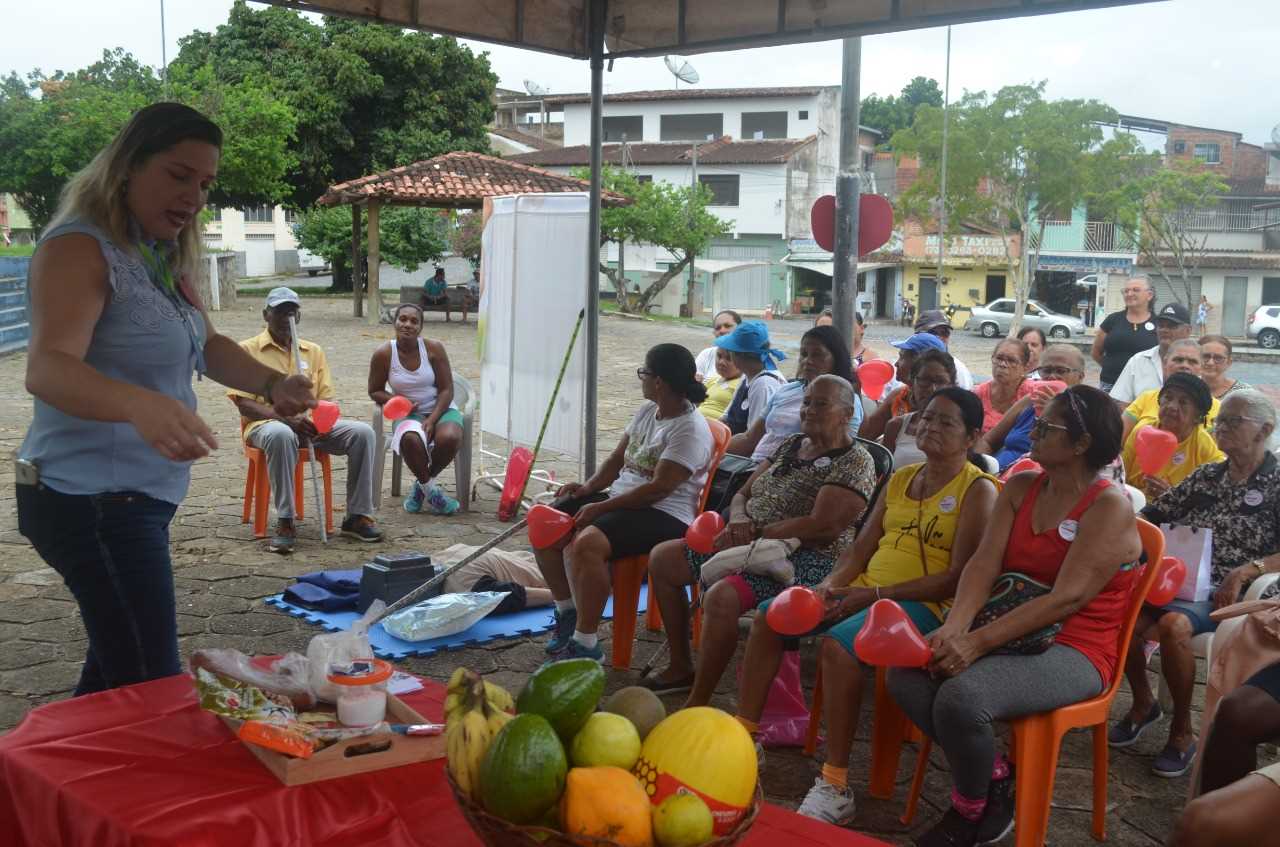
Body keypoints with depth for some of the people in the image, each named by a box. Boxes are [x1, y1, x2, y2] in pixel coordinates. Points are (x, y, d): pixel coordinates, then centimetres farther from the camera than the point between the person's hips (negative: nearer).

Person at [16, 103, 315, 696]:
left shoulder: (161, 257, 11)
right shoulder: (80, 248, -17)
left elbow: (206, 346, 12)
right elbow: (48, 369, -32)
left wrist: (270, 383, -10)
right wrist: (139, 404, -52)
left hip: (136, 497, 10)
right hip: (91, 500, -10)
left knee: (115, 669, 19)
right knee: (154, 686, -8)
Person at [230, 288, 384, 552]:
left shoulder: (314, 351, 17)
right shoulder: (247, 350, 3)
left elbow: (326, 399, 14)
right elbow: (243, 404, -6)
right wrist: (286, 418, -21)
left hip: (310, 425, 4)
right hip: (265, 423, -4)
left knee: (362, 432, -21)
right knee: (282, 434, -42)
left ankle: (358, 516, -15)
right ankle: (285, 522, -33)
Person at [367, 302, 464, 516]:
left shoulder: (434, 348, -7)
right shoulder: (383, 354, -6)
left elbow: (446, 389, -5)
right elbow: (375, 391, 6)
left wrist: (432, 420, -18)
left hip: (440, 408, 0)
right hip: (408, 413, 0)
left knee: (449, 438, -33)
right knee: (410, 439, -36)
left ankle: (423, 483, -1)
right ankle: (429, 489, -6)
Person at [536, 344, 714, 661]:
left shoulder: (690, 429, -16)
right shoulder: (647, 411, 12)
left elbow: (659, 488, -22)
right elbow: (617, 459, 19)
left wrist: (601, 507, -22)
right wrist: (589, 487, 0)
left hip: (664, 515, -9)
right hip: (621, 499, 9)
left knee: (587, 543, -35)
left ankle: (585, 645, -24)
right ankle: (567, 612, 13)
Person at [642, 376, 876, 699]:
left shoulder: (855, 462, -11)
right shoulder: (791, 444, 14)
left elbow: (821, 526, -22)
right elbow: (743, 493, 14)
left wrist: (756, 534, -19)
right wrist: (738, 519, -10)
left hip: (807, 562, -9)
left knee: (721, 597, -35)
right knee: (662, 559, 8)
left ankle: (697, 707, -22)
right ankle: (681, 667, 17)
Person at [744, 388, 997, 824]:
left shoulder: (978, 490, -6)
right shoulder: (901, 478, 17)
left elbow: (957, 577, -15)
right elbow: (861, 546, 15)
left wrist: (875, 595, -19)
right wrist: (830, 585, -6)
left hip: (923, 605, -8)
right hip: (863, 590, 8)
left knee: (836, 643, -34)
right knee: (769, 618, -6)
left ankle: (836, 787, -26)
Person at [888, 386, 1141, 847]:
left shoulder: (1110, 507, -13)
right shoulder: (1020, 487, 8)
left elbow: (1067, 599, -22)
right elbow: (983, 564, -2)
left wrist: (978, 641, -27)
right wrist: (955, 626, -21)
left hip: (1073, 651, -7)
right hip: (1014, 635, 7)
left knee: (961, 696, -30)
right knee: (906, 674, -14)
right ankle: (996, 776, 0)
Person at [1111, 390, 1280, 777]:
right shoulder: (1207, 475, 18)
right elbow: (1153, 515, 18)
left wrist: (1245, 571, -22)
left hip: (1226, 594, -4)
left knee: (1173, 625, -35)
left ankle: (1182, 732, -14)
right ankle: (1143, 703, 2)